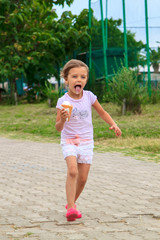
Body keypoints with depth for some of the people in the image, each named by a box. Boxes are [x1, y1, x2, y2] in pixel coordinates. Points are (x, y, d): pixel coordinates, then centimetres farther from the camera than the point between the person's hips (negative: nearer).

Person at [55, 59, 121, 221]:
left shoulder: (89, 96, -3)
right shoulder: (63, 101, -10)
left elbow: (102, 112, 12)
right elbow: (58, 128, -10)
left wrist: (113, 124, -3)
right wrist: (62, 120, -31)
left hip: (86, 142, 3)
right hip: (69, 141, -3)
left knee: (82, 178, 2)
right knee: (72, 171, -25)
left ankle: (72, 203, 27)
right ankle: (71, 208, -24)